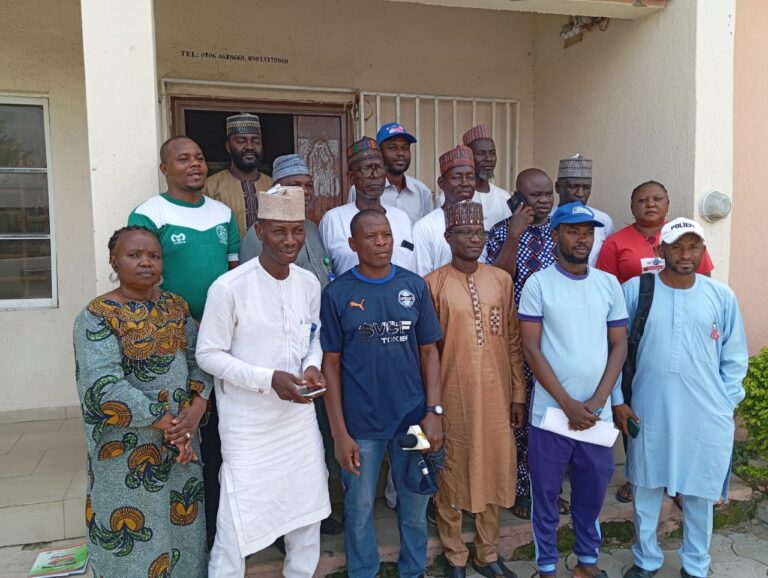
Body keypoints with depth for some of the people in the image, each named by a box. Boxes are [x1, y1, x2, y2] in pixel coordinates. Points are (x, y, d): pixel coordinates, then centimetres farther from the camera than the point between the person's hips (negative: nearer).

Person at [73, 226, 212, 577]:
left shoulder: (176, 306, 5)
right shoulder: (96, 317, -12)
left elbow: (198, 358, 1)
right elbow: (106, 387, -22)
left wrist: (195, 410, -15)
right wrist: (167, 421, -21)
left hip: (181, 441, 5)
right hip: (128, 452, -5)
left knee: (182, 525, 17)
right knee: (135, 539, 10)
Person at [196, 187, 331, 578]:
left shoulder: (309, 283, 0)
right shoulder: (229, 287, -18)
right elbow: (209, 355, -13)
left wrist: (312, 366, -10)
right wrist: (268, 379, -23)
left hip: (299, 415, 6)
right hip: (248, 423, -5)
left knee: (307, 509, 19)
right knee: (238, 519, 4)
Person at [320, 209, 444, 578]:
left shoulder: (414, 286, -1)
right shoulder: (337, 293, -6)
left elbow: (429, 351, 3)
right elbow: (331, 364, -4)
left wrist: (434, 410, -6)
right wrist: (340, 433, -8)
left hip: (412, 417, 2)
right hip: (360, 423, -2)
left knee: (415, 505, 17)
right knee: (359, 509, 14)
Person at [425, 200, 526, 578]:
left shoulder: (501, 280, 5)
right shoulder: (433, 284, -7)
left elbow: (513, 342, 8)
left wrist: (518, 394, 7)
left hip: (496, 395, 4)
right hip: (453, 396, -3)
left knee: (494, 472, 14)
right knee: (452, 476, 9)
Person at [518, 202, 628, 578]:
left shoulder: (609, 284, 5)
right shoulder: (538, 284, -6)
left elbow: (619, 345, 5)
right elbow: (531, 349, -8)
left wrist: (596, 401, -6)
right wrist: (568, 404, -12)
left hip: (597, 413, 3)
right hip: (550, 412, -3)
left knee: (592, 491, 16)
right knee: (546, 494, 9)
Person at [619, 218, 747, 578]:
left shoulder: (722, 297, -1)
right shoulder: (635, 289, -5)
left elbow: (734, 358, 7)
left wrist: (725, 403, 2)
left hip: (705, 416, 1)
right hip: (648, 412, -1)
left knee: (700, 493, 14)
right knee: (646, 488, 14)